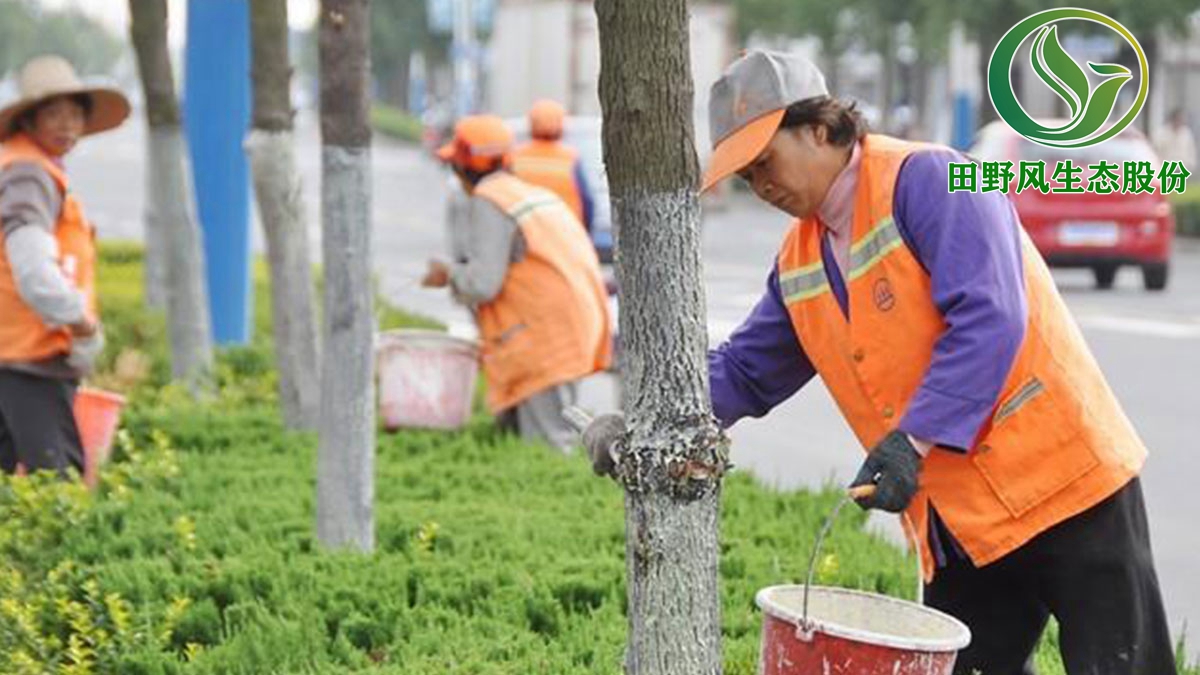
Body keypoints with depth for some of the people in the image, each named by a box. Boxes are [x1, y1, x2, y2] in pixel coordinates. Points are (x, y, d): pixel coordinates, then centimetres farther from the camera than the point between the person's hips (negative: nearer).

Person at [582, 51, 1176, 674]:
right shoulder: (798, 266, 12)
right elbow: (742, 372, 17)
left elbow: (987, 319, -23)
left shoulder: (925, 179, -13)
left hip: (1064, 478, -8)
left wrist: (912, 440, -28)